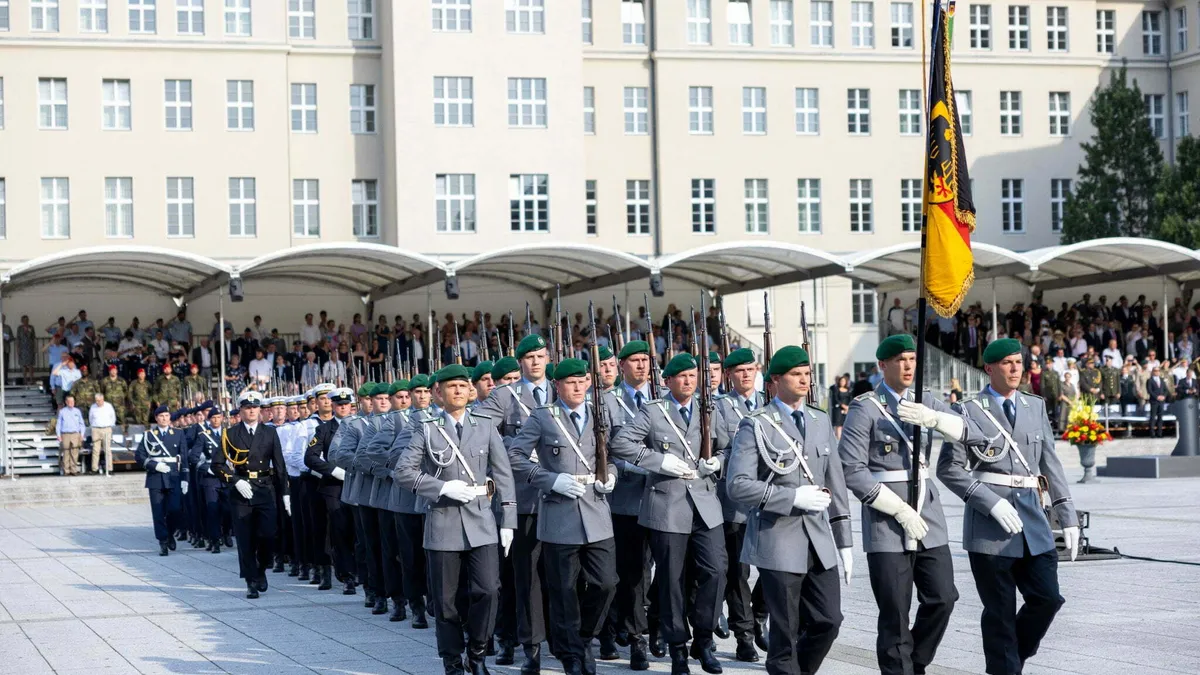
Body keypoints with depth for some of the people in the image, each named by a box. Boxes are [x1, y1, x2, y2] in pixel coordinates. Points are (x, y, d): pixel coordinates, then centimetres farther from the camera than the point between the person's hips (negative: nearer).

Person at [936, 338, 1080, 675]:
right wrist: (992, 502, -15)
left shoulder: (1035, 407, 12)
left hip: (1032, 520, 4)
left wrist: (1067, 518, 9)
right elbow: (949, 468, -6)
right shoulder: (969, 411, -1)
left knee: (1047, 597, -2)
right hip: (989, 524, -4)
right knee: (1000, 611, -1)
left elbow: (1051, 465, 14)